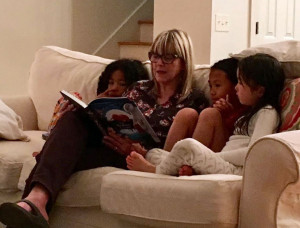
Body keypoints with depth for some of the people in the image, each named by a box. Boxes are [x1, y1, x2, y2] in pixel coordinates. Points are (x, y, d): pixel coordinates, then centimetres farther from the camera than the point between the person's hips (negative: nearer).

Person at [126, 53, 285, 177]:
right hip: (221, 165, 10)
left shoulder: (268, 112, -1)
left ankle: (158, 171, -3)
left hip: (235, 170, -10)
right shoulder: (252, 113, 29)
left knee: (187, 146, -31)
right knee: (153, 154, 8)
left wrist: (215, 156, -12)